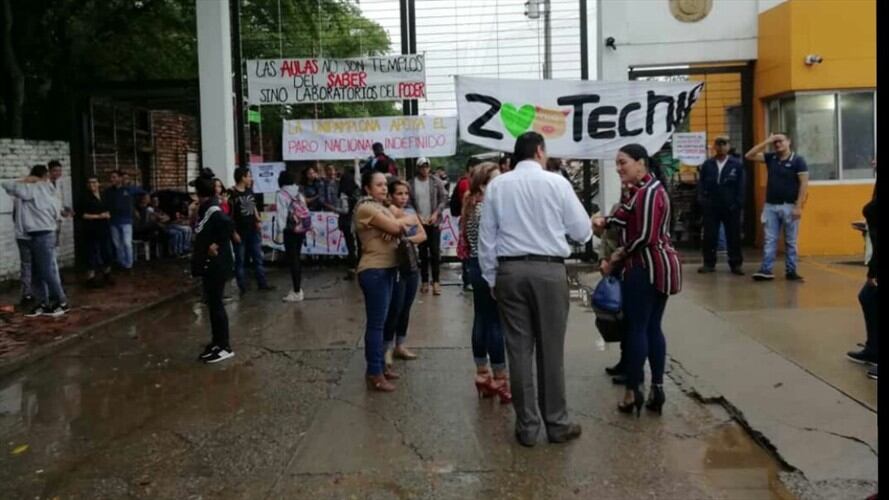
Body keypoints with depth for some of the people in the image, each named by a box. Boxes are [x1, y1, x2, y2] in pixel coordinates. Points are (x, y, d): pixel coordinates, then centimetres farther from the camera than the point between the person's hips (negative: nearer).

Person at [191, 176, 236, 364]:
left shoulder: (213, 211, -19)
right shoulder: (206, 209, 11)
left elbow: (229, 225, -35)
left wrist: (216, 244, -26)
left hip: (217, 265, -10)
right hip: (209, 264, 10)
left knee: (216, 305, -4)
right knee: (212, 303, 16)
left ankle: (225, 347, 4)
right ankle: (216, 342, 26)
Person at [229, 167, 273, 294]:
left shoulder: (250, 191, 8)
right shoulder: (231, 194, -13)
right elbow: (229, 215, -14)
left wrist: (258, 221, 3)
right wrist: (233, 232, -16)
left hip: (253, 230, 7)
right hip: (240, 232, -7)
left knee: (258, 257, 12)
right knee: (240, 261, 4)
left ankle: (262, 283, 20)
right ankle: (242, 287, 11)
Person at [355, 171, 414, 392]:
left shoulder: (382, 207, 17)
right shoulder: (366, 208, -13)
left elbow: (399, 228, 8)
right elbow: (395, 226, -19)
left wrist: (399, 225, -15)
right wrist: (407, 220, 2)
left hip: (387, 268, 9)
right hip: (374, 271, -9)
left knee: (380, 321, 15)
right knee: (376, 323, -6)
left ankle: (380, 366, 23)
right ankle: (374, 374, -2)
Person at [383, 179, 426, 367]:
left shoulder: (411, 211, 9)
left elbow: (423, 235, -3)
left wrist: (408, 239, -18)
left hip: (412, 265, 6)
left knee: (406, 308, 12)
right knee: (394, 309, -5)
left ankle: (399, 346, 23)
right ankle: (387, 349, 4)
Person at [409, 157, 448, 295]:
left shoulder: (436, 182, 0)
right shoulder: (411, 184, -1)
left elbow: (444, 198, -1)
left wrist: (436, 213, -12)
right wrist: (416, 215, -13)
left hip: (434, 222, 0)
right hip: (419, 222, 1)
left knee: (435, 252, -2)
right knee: (422, 253, 7)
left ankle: (436, 281, 3)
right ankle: (424, 281, 14)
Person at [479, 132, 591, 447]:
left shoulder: (496, 186, 4)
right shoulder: (557, 183, -2)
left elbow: (486, 237, 5)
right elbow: (582, 232, 2)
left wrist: (491, 279, 13)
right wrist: (560, 228, 24)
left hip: (510, 271, 2)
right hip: (549, 271, -2)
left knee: (518, 349, 6)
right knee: (551, 349, 7)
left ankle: (526, 426, 14)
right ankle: (557, 424, 17)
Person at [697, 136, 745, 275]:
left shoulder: (737, 164, 1)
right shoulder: (707, 164, 7)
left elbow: (741, 186, -1)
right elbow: (701, 183, 8)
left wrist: (738, 204, -9)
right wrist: (701, 200, -5)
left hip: (731, 207, -1)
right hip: (711, 206, 2)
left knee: (734, 236, 4)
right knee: (709, 236, 4)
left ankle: (735, 264, 11)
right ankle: (709, 263, 12)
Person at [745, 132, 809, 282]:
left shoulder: (798, 160, -5)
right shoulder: (770, 158, 7)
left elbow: (804, 184, -9)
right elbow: (749, 156, 2)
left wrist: (798, 206, -15)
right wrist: (766, 142, -4)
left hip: (789, 206, -4)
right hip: (771, 206, 4)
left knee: (790, 242, 6)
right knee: (769, 240, 1)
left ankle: (791, 271, 11)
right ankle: (766, 270, -1)